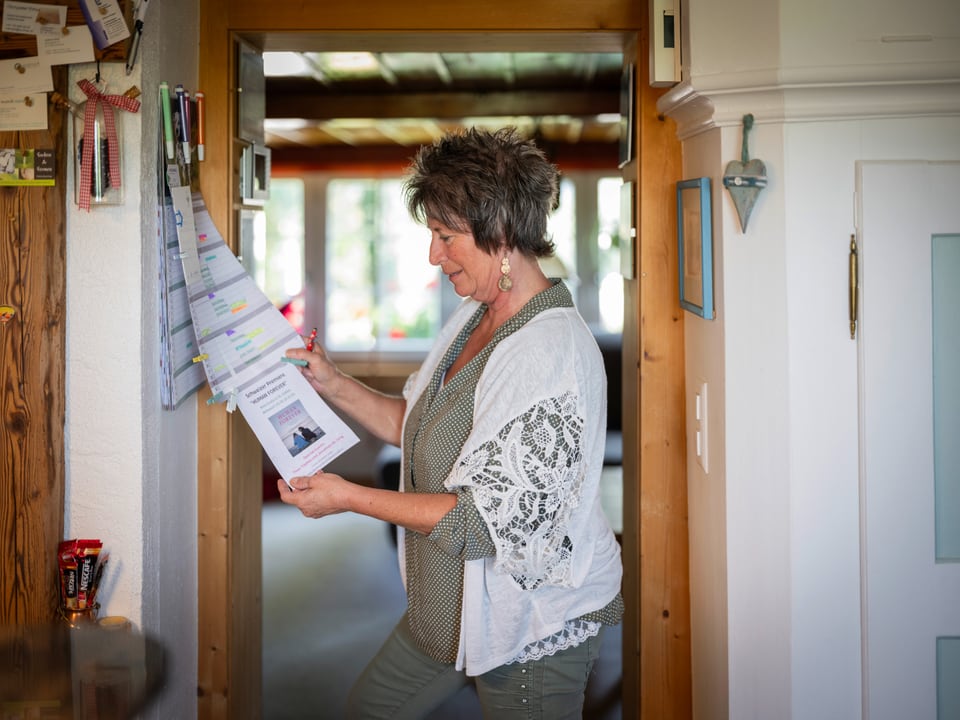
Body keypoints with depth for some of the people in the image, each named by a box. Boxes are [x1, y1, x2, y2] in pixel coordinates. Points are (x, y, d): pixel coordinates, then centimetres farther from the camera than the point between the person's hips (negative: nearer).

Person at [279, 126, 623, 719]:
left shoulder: (553, 354, -28)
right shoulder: (474, 317, 4)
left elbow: (492, 519, -29)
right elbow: (418, 427, 13)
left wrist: (349, 498, -23)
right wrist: (334, 385, 0)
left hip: (534, 627, -9)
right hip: (454, 603, 9)